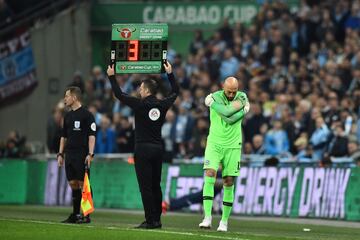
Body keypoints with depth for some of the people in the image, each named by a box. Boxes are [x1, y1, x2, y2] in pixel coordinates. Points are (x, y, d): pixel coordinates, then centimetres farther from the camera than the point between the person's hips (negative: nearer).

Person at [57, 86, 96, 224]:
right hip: (69, 154, 7)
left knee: (83, 184, -7)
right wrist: (61, 154, 16)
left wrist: (90, 154, -16)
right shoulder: (68, 116, 16)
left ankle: (86, 215, -4)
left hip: (81, 155, -7)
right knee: (73, 184, 8)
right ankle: (75, 215, 12)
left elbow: (92, 135, -9)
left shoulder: (86, 115, -6)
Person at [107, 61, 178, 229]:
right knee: (156, 186, 11)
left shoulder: (140, 104, -11)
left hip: (143, 149, -6)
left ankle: (150, 220, -9)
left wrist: (111, 77, 9)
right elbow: (175, 92, 23)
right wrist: (170, 74, 33)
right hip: (158, 149, 6)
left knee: (145, 186, -5)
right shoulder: (162, 105, 4)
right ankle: (157, 219, 11)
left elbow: (119, 94, -3)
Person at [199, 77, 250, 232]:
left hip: (232, 146, 1)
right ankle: (207, 218, -20)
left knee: (229, 182, 2)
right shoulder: (215, 97, -6)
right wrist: (242, 110, -18)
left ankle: (224, 220, 12)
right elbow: (228, 115, -22)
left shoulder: (242, 98, -2)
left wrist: (212, 103, -12)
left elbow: (230, 119, -17)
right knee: (209, 175, -17)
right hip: (214, 143, -1)